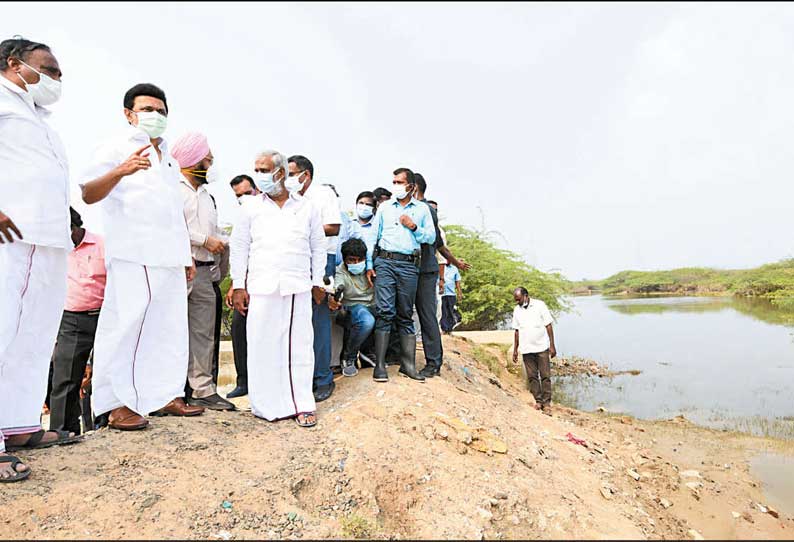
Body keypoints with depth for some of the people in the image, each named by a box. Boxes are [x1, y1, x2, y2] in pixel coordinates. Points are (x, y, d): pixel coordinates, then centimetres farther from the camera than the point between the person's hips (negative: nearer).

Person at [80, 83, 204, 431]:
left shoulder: (170, 160, 24)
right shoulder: (118, 148, 4)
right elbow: (88, 194, -8)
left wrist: (186, 256, 20)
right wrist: (120, 172, -27)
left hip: (170, 259, 7)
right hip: (133, 257, -7)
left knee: (170, 327, 7)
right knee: (126, 326, -7)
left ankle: (167, 396, 15)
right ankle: (118, 405, 0)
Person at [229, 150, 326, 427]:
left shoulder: (307, 208, 10)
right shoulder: (251, 207, 9)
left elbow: (318, 247, 13)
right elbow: (239, 246, 8)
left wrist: (318, 283, 9)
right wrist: (238, 286, 2)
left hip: (299, 288, 0)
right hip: (261, 288, 0)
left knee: (299, 345, 2)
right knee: (263, 346, 2)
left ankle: (302, 404, 11)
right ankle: (267, 404, 15)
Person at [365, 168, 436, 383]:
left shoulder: (422, 209, 15)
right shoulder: (384, 207, 16)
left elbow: (431, 237, 10)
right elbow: (374, 236, 11)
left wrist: (414, 227, -6)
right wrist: (369, 264, 2)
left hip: (409, 266, 0)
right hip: (385, 262, 0)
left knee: (406, 315, 5)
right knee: (384, 311, -8)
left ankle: (408, 364, 10)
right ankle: (380, 365, -5)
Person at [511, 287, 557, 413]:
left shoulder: (539, 305, -5)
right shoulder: (517, 310, 6)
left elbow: (548, 326, -4)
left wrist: (552, 345, -7)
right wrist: (515, 349, 9)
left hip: (542, 347, -3)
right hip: (526, 349, 3)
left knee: (545, 376, 0)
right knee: (532, 376, 5)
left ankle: (546, 402, 8)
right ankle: (538, 401, 16)